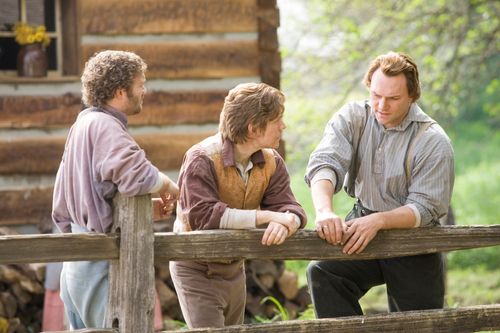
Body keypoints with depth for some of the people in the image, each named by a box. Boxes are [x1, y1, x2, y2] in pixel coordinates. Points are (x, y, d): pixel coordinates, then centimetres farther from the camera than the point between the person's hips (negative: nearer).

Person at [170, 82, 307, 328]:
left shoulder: (271, 162, -3)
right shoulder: (202, 159, -23)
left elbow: (288, 207, -11)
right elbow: (202, 215, -35)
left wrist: (286, 221, -38)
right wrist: (265, 216, -37)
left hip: (234, 268, 7)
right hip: (197, 270, -7)